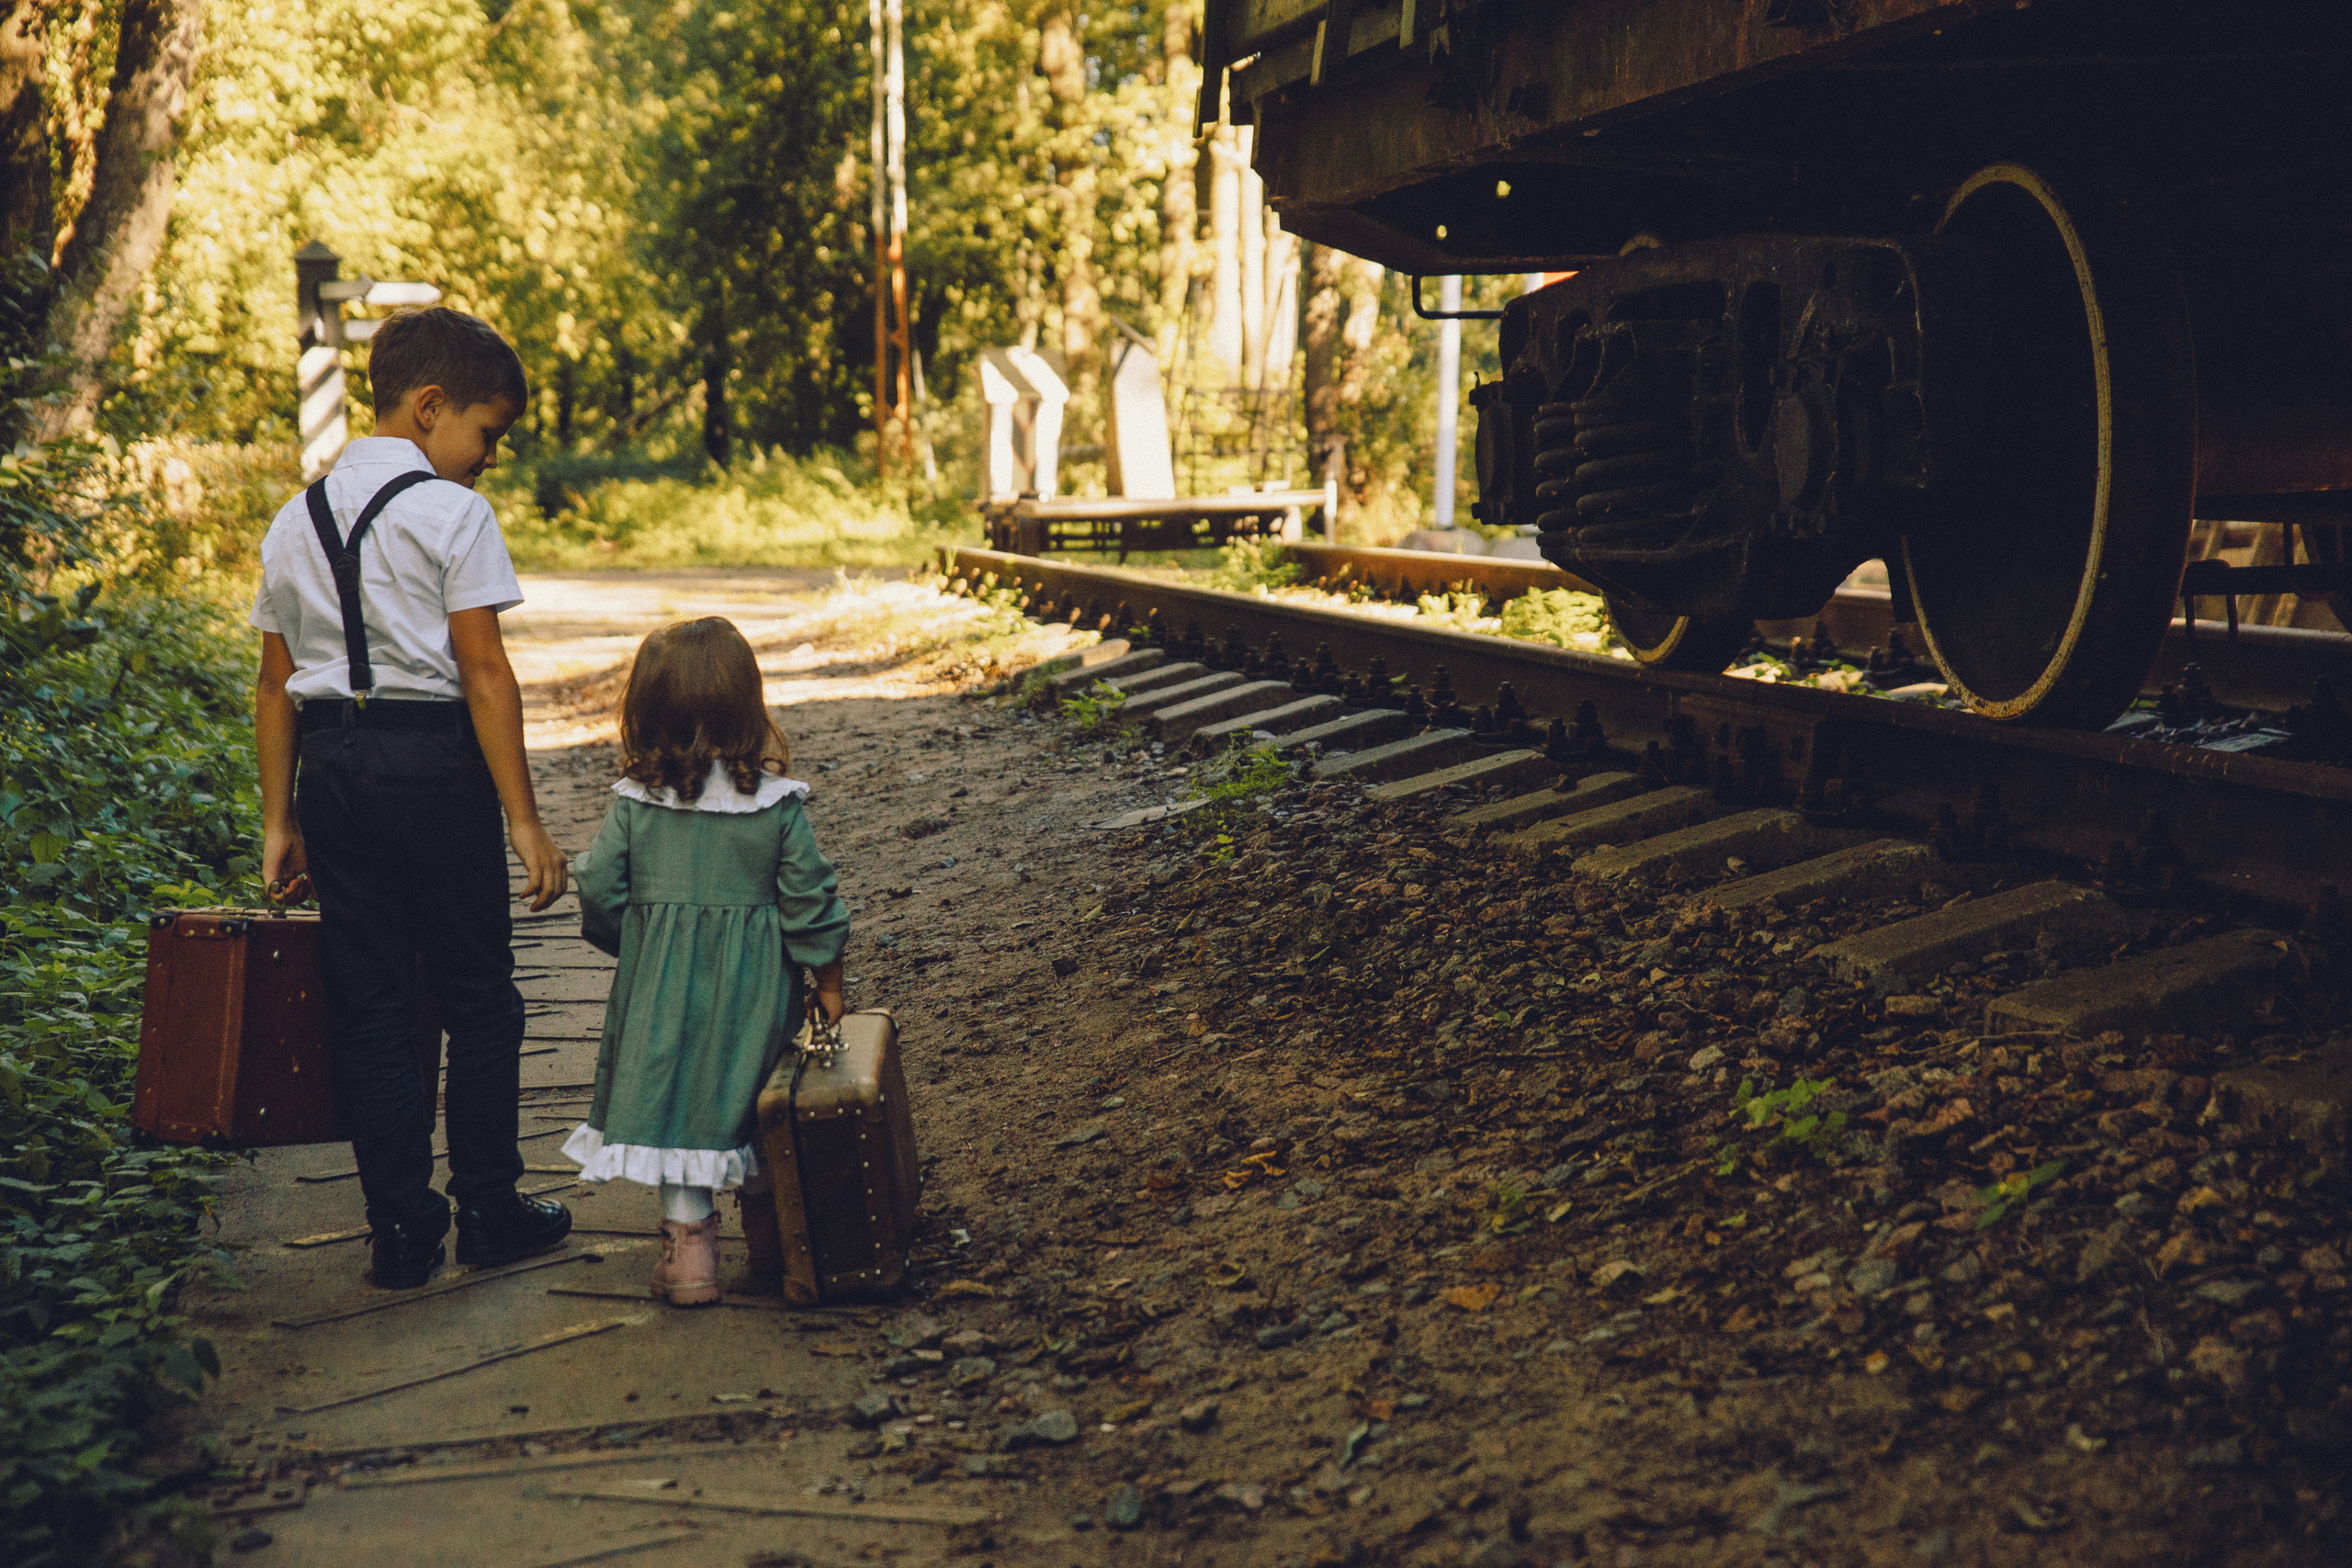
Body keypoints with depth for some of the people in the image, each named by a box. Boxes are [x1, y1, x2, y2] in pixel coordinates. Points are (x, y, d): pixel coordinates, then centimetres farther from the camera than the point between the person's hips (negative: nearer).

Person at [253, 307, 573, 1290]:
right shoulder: (450, 512, -8)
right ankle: (489, 1211, 17)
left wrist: (280, 821, 16)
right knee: (474, 991, 8)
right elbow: (484, 673, -13)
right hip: (433, 763, -6)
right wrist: (524, 819, -11)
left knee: (368, 997, 10)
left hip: (330, 764, 6)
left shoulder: (295, 520, 11)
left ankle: (400, 1229, 14)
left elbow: (277, 684, 12)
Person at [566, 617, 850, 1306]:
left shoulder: (634, 803, -7)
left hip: (661, 985, 0)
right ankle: (770, 1240, 25)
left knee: (671, 1100, 10)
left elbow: (599, 892, -4)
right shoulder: (777, 805, -9)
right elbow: (811, 902, -7)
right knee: (752, 1096, 16)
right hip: (753, 989, 0)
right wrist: (828, 986, 5)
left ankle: (689, 1242, 9)